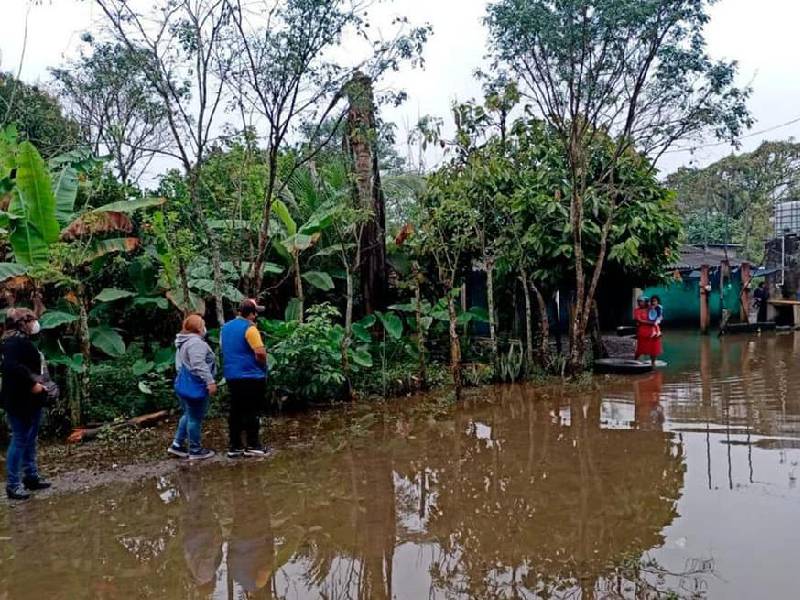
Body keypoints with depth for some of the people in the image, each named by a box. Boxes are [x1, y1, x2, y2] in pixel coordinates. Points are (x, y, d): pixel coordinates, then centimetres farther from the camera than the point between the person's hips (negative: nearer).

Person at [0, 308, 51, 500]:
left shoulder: (22, 341, 15)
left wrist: (38, 383, 5)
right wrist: (32, 384, -25)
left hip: (30, 400, 10)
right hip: (20, 401, -10)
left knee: (30, 440, 17)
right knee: (20, 440, -5)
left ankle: (31, 476, 27)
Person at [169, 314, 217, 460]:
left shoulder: (184, 342, 16)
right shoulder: (195, 342, -19)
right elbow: (199, 365, -27)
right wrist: (210, 381, -25)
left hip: (185, 384, 11)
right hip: (195, 387, -11)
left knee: (189, 415, 19)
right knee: (195, 418, -2)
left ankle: (177, 445, 22)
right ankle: (195, 450, 6)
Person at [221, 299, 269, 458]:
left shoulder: (226, 327, 11)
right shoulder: (249, 328, -16)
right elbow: (260, 353, -23)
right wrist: (262, 366, -5)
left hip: (231, 375, 8)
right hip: (250, 376, -8)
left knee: (236, 411, 11)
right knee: (251, 411, 1)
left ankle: (234, 446, 14)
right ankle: (252, 445, 6)